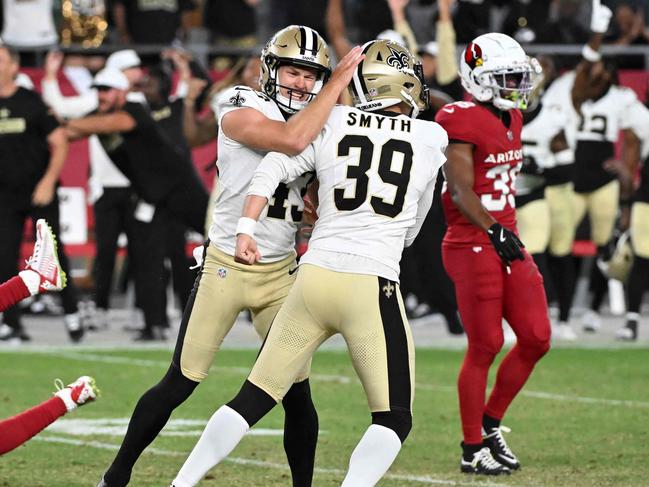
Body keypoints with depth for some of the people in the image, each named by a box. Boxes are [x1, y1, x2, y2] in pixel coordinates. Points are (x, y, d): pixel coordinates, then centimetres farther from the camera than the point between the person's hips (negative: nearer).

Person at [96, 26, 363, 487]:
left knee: (297, 393, 1)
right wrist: (340, 80, -24)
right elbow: (292, 139, -30)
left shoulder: (320, 125, 9)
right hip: (226, 268, -5)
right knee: (179, 384, 1)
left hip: (280, 274, 5)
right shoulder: (241, 110, -12)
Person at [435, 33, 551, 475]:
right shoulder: (463, 122, -13)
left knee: (536, 339, 5)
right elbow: (461, 191, -19)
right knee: (486, 346, -5)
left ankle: (490, 425, 22)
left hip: (506, 241, 8)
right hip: (472, 245, -8)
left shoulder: (511, 119, 13)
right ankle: (472, 450, 7)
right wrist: (493, 231, -27)